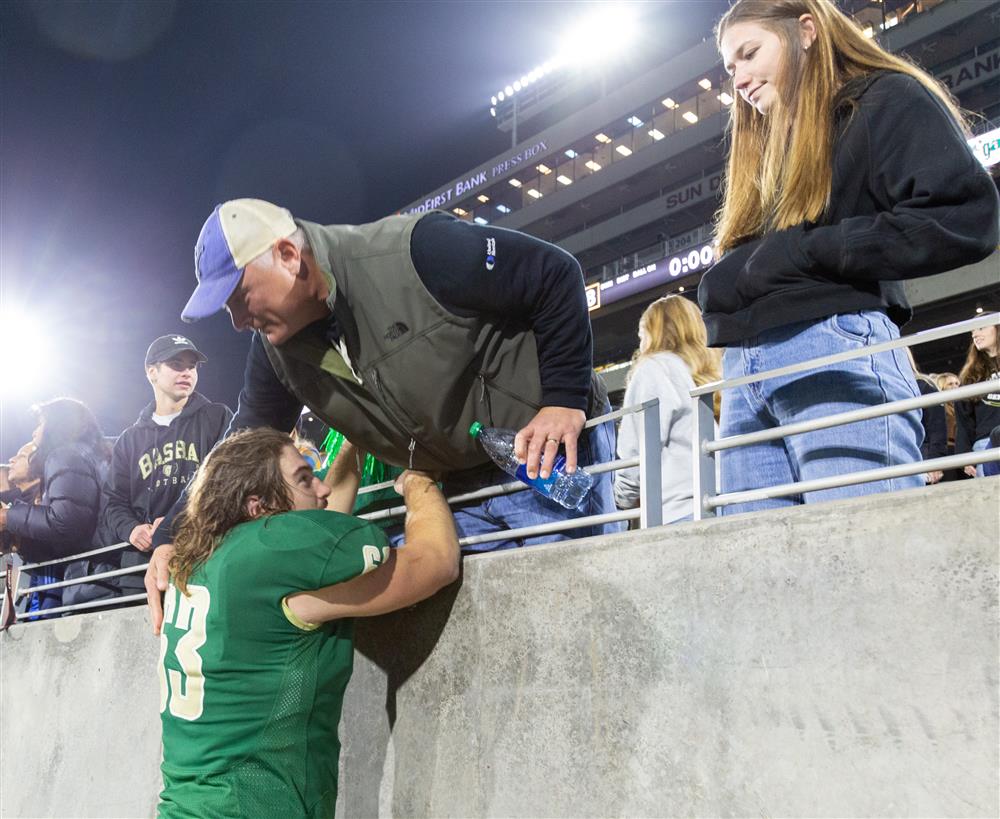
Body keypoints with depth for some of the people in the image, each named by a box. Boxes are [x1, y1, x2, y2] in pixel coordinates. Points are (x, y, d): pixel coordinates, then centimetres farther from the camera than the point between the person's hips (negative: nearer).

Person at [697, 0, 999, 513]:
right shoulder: (767, 149, 31)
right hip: (742, 367, 7)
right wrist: (719, 286, 5)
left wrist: (803, 251, -10)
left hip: (835, 354, -7)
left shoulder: (886, 100, 8)